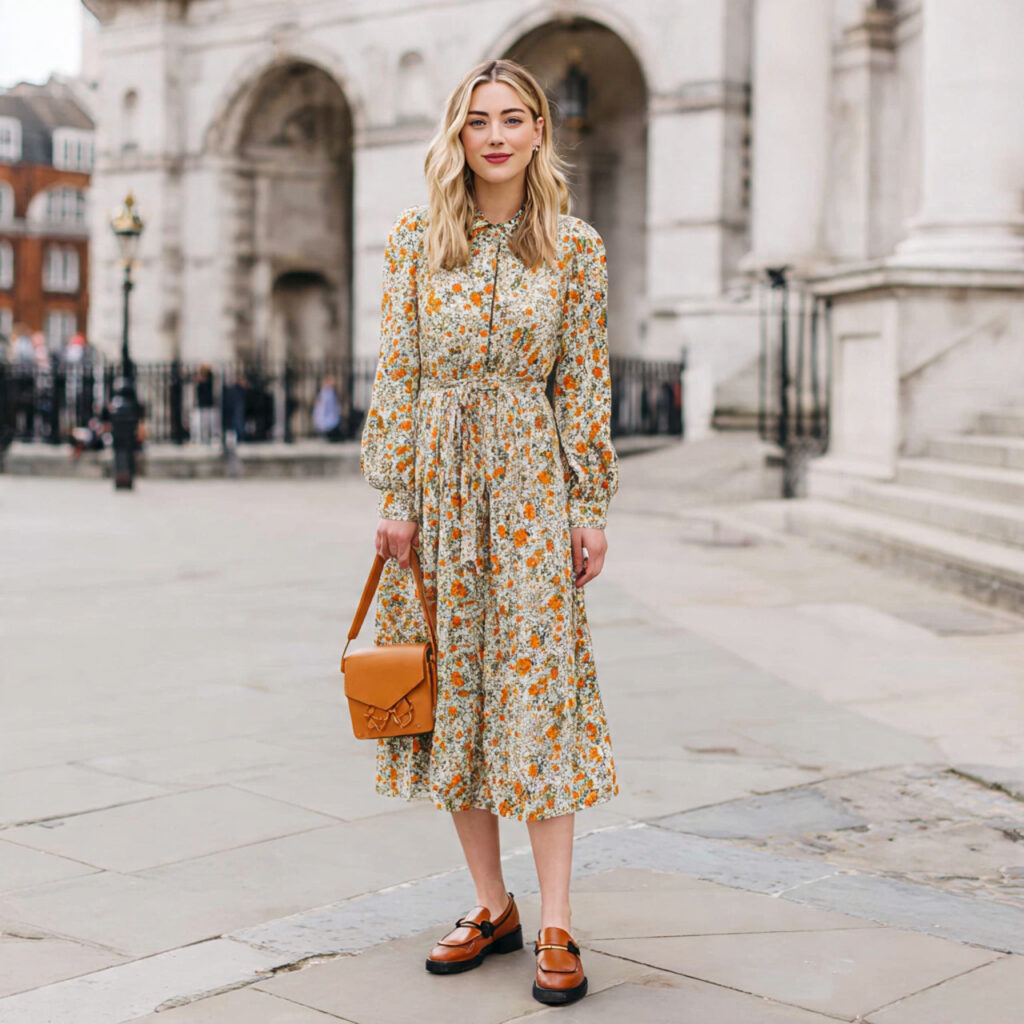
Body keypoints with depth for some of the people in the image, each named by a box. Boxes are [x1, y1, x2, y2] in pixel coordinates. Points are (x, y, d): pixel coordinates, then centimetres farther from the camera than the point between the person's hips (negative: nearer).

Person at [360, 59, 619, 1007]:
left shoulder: (575, 248, 3)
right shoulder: (414, 240, 5)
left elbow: (585, 385, 3)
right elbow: (395, 374, 3)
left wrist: (591, 506, -1)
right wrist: (395, 495, -3)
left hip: (529, 481, -2)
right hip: (435, 476, 2)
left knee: (536, 687, -6)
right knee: (451, 688, 6)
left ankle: (555, 927, 1)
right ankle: (492, 907, 19)